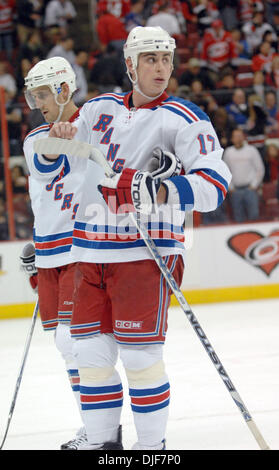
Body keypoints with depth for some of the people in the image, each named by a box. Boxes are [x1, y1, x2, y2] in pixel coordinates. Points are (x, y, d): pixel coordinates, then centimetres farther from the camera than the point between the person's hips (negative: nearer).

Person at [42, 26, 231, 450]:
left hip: (147, 252, -5)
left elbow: (215, 184, -16)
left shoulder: (183, 120, -5)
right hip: (91, 252, 5)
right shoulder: (99, 109, 12)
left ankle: (153, 444, 6)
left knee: (139, 354, -7)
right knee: (91, 351, 6)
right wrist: (57, 144, -1)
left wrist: (162, 193, -30)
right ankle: (103, 439, 20)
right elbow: (53, 168, 22)